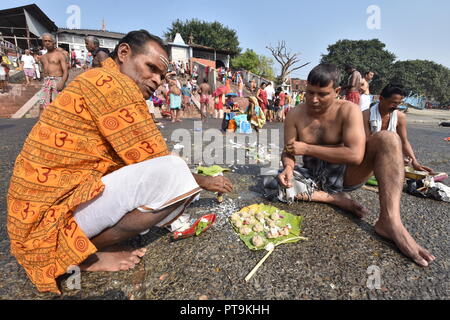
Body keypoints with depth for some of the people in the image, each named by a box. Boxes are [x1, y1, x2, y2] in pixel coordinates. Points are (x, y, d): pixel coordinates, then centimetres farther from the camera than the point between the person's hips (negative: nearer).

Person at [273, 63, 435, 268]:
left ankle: (390, 221, -36)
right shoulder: (295, 115, -5)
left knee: (387, 138, -24)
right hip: (313, 178, 1)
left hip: (344, 176, 0)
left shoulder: (348, 110, -12)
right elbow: (288, 152, -4)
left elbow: (355, 155, -24)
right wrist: (288, 168, -28)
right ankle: (335, 198, -19)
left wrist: (307, 148, -22)